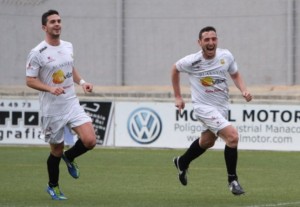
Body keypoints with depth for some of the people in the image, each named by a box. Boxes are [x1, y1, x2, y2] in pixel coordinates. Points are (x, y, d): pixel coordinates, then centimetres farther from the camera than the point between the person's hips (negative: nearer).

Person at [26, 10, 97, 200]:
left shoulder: (68, 46, 6)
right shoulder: (37, 53, -12)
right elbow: (30, 80, -10)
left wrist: (82, 82, 5)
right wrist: (50, 88, -25)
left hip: (72, 104, 4)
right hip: (52, 110, -4)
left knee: (90, 140, -14)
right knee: (57, 151, 6)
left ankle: (69, 157, 18)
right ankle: (53, 186, 32)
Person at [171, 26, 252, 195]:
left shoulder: (226, 56, -8)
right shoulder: (192, 61, -17)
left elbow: (235, 74, 10)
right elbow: (175, 69, 3)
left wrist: (244, 90, -9)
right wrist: (178, 97, 6)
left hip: (222, 106, 6)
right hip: (204, 107, -6)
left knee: (207, 142, 25)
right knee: (232, 136, -22)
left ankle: (182, 163, 53)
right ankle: (233, 180, -8)